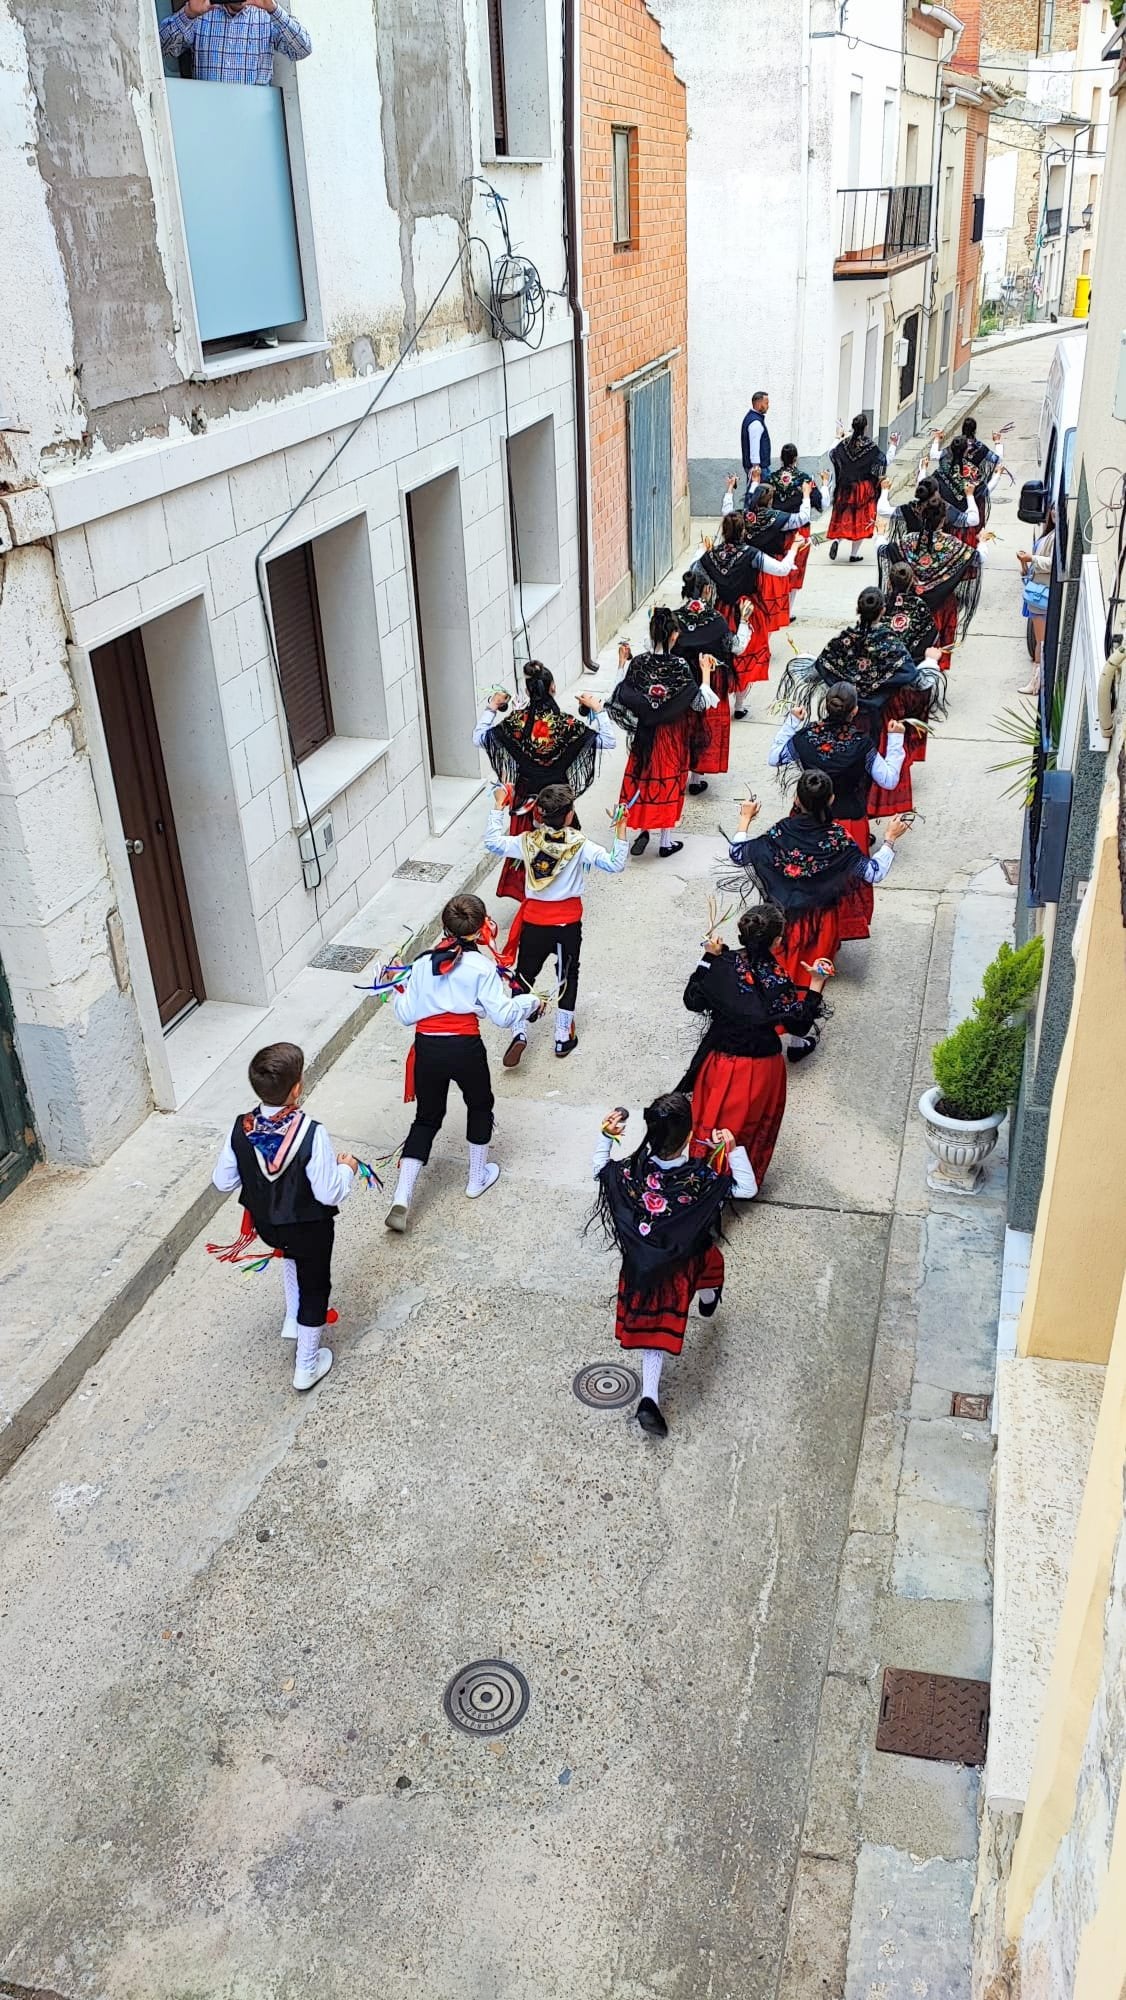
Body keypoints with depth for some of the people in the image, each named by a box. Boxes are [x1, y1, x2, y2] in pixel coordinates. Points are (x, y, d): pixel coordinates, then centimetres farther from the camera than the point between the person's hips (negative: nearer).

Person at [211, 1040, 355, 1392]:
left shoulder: (241, 1129, -19)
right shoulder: (312, 1134, -32)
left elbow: (223, 1182, -7)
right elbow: (329, 1193, -26)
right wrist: (347, 1168, -6)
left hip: (265, 1224, 4)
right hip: (309, 1228, -4)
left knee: (292, 1252, 38)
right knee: (314, 1288, 20)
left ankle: (292, 1319, 45)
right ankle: (307, 1366, 35)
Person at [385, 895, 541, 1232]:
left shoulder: (422, 964, 6)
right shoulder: (482, 966, -5)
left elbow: (407, 1015, 7)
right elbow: (503, 1016, -9)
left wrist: (399, 989, 25)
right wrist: (530, 1002, 8)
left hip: (426, 1049, 3)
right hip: (464, 1049, -3)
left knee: (426, 1118, 16)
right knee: (479, 1106, 26)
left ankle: (401, 1200, 6)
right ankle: (478, 1178, 39)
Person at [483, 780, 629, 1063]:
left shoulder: (528, 842, -11)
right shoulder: (579, 845, -18)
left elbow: (493, 842, 2)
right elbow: (615, 864, -23)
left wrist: (498, 806, 8)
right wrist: (621, 830, -22)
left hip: (534, 922, 1)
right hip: (568, 923, -1)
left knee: (523, 974, 17)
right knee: (567, 976, 19)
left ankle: (519, 1032, 4)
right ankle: (563, 1037, 25)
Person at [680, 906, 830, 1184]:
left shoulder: (721, 965, -19)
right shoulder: (777, 982, -25)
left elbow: (693, 1001, -5)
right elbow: (800, 1026, -14)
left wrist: (708, 959, -2)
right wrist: (816, 983, -13)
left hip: (720, 1061, 2)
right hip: (760, 1067, -2)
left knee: (711, 1121, 25)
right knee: (752, 1126, 24)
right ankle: (742, 1184, 44)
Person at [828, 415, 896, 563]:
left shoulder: (844, 443, -4)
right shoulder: (871, 446, -12)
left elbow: (831, 454, 14)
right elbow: (886, 461, -6)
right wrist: (893, 445, 3)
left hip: (845, 487, 3)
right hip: (864, 488, -3)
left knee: (844, 515, 15)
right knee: (861, 518, 6)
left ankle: (836, 540, -13)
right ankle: (855, 553, 8)